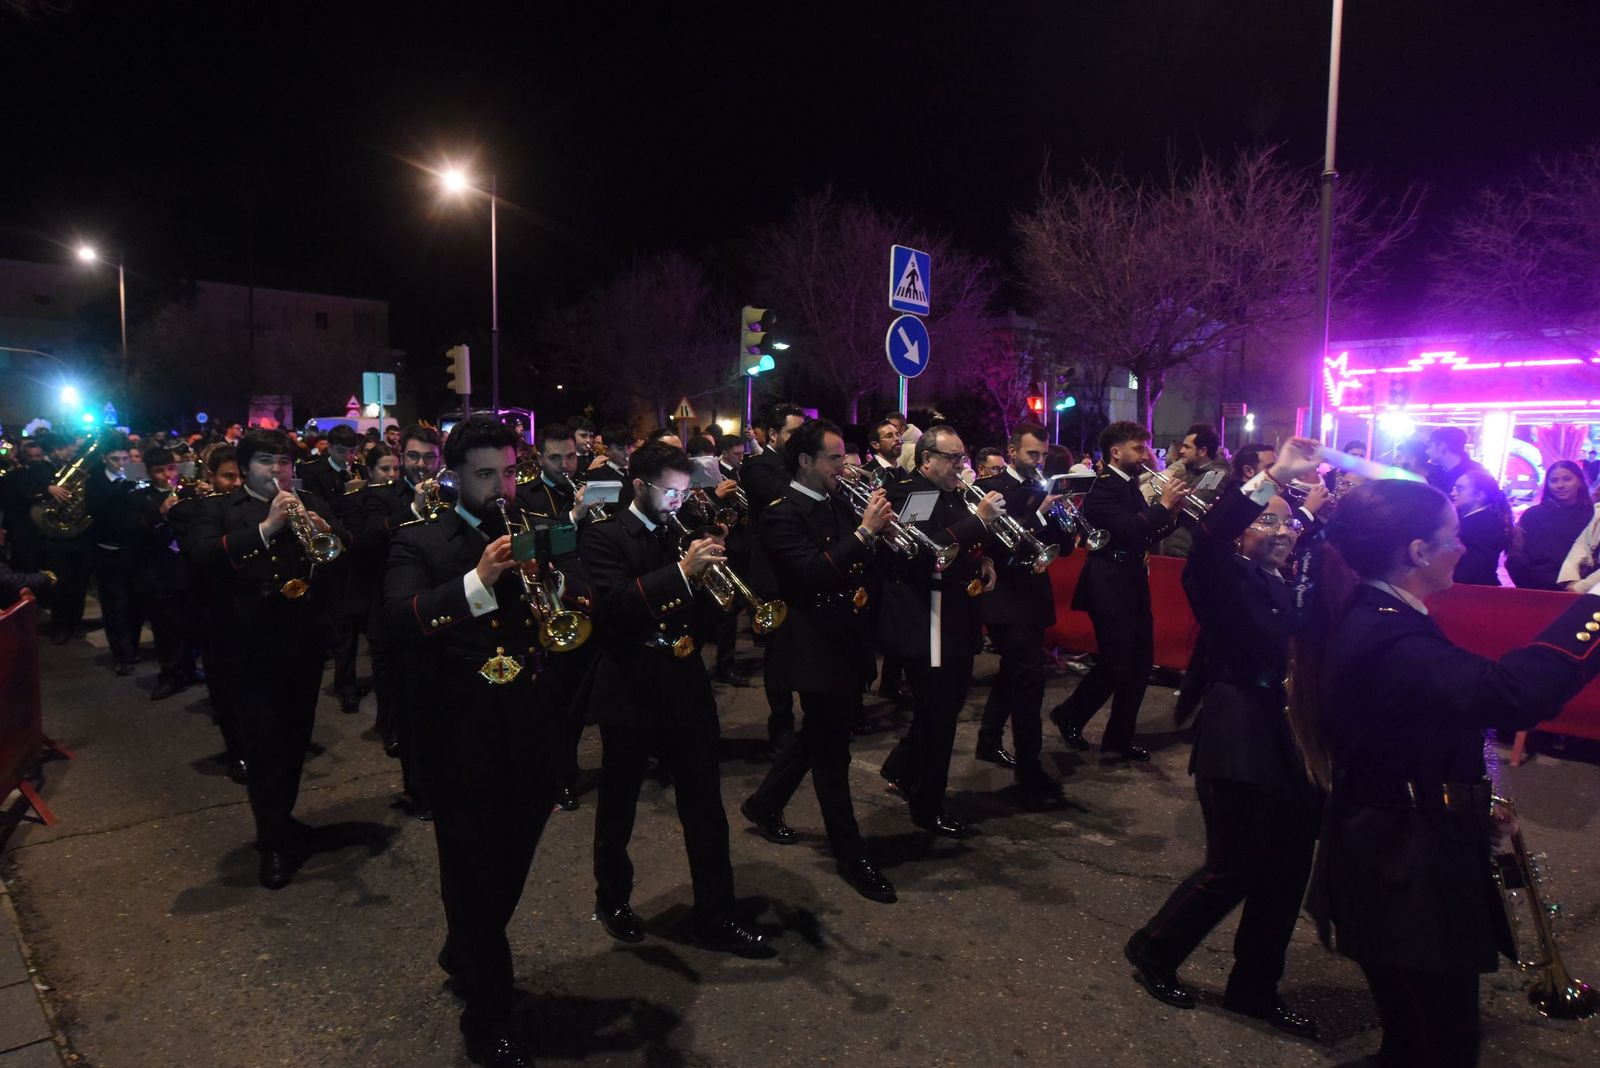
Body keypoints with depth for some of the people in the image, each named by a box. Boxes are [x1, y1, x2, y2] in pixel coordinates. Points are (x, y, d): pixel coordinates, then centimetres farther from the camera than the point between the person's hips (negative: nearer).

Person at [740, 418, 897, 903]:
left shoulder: (839, 506, 9)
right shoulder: (782, 515, -16)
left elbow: (860, 566, 9)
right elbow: (814, 574, -28)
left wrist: (879, 530, -9)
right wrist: (864, 531, -28)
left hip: (845, 643, 9)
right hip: (815, 648, -9)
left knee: (818, 736, 22)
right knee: (832, 755, 3)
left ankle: (764, 804, 41)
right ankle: (851, 856, 16)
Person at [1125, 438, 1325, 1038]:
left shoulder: (1295, 586, 15)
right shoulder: (1225, 578, -7)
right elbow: (1208, 537, -26)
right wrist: (1272, 477, -33)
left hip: (1293, 742, 7)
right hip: (1240, 743, -7)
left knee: (1287, 871, 12)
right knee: (1234, 869, 1)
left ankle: (1255, 987, 31)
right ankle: (1154, 950, 23)